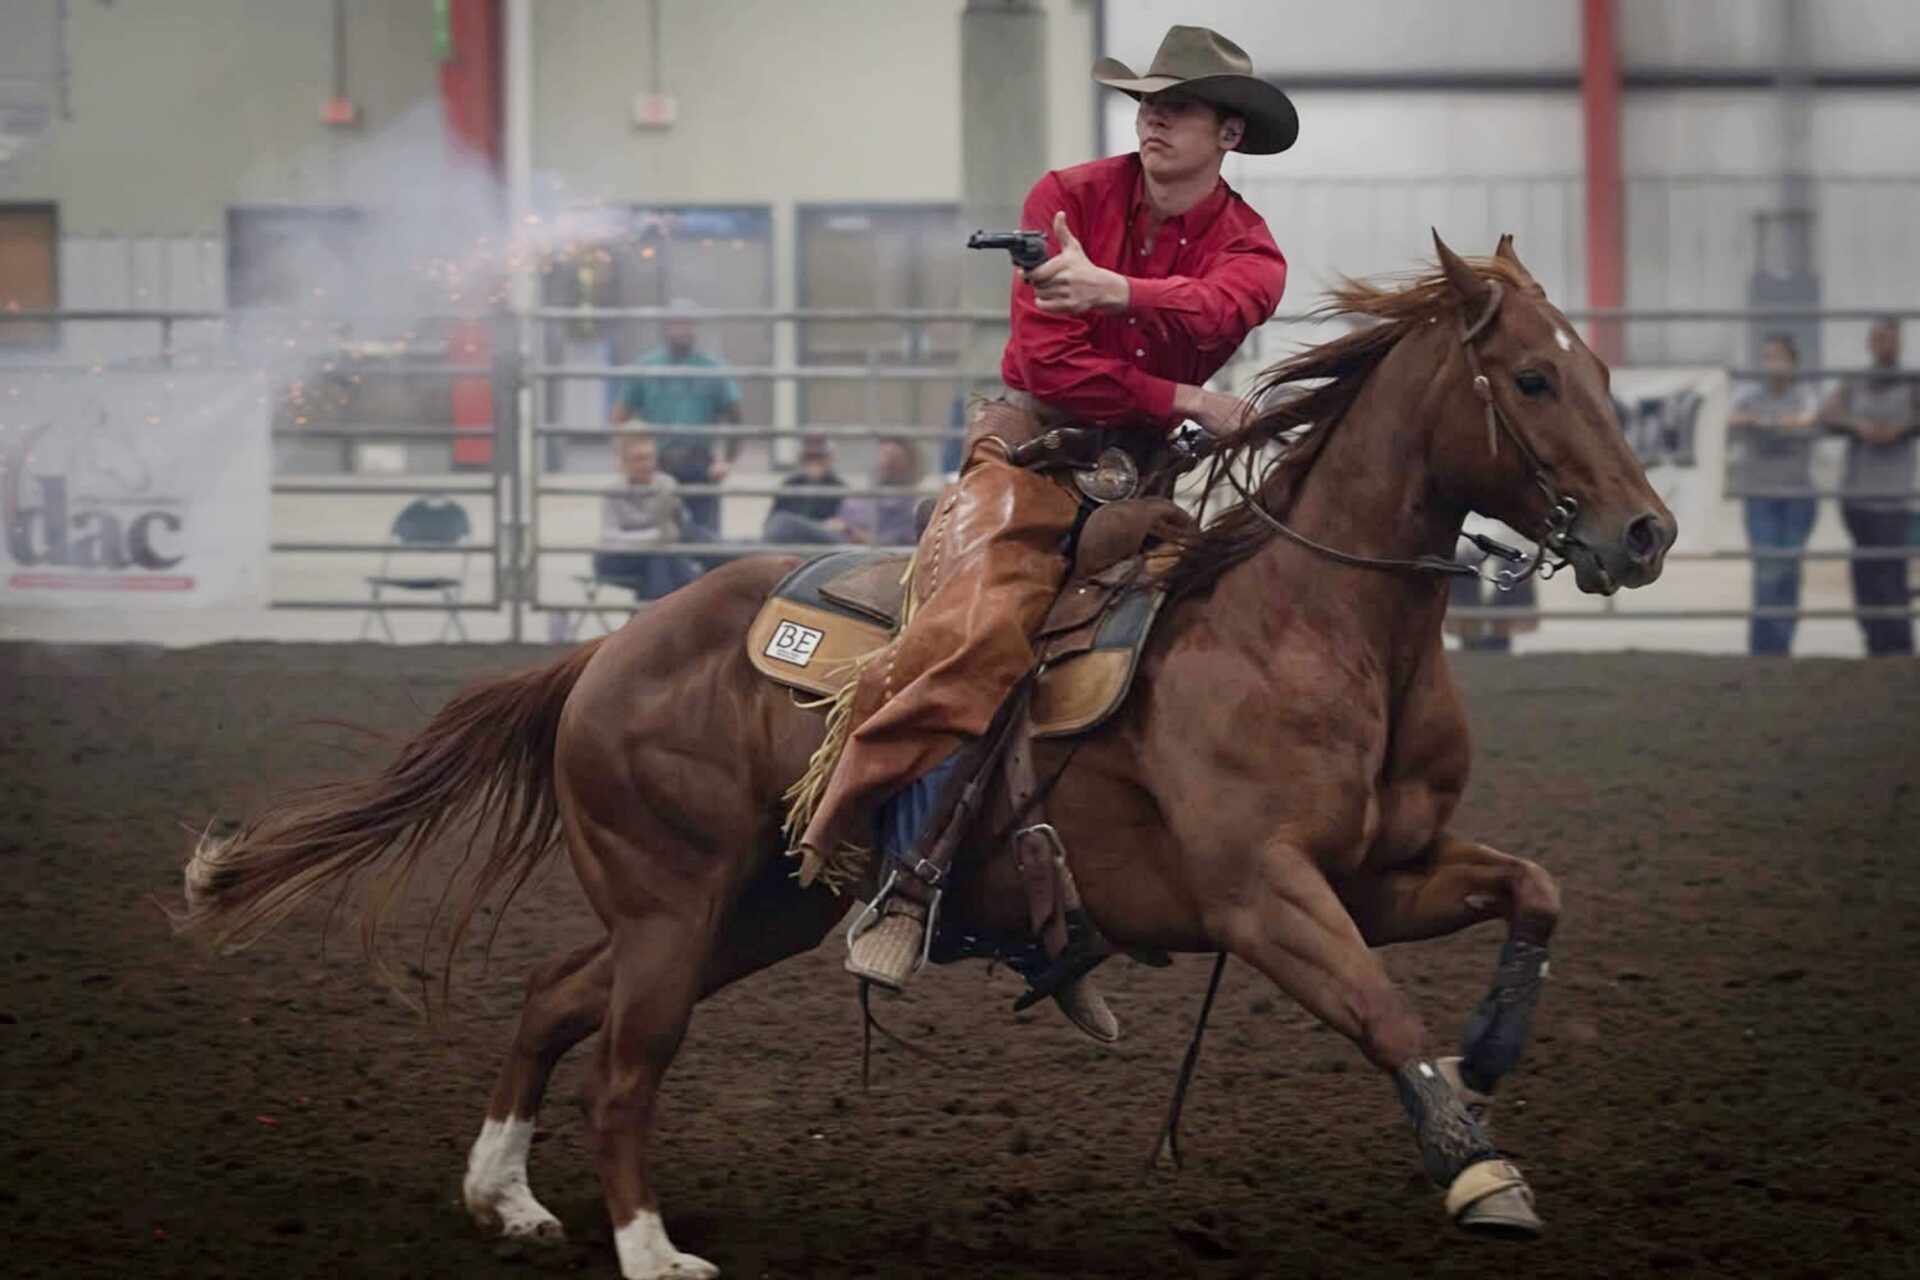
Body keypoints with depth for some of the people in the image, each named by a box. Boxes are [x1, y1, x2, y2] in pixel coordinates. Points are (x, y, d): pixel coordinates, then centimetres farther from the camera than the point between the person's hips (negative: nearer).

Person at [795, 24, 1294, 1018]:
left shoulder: (1248, 254, 2)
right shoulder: (1069, 199, -1)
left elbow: (1210, 310, -24)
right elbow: (1050, 361, -11)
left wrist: (1115, 290, -44)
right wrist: (1182, 402, -15)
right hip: (1034, 446, -4)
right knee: (973, 633, -30)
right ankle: (907, 876, -27)